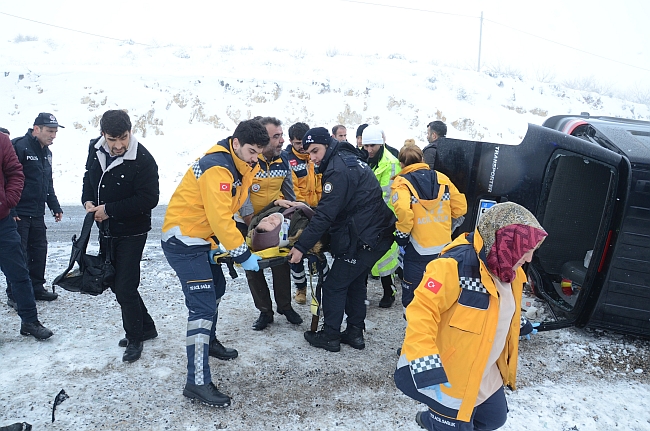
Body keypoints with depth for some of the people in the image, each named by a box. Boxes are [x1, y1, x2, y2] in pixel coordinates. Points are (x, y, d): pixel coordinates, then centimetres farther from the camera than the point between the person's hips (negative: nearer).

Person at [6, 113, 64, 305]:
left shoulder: (46, 152, 14)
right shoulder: (19, 146, -14)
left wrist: (55, 207, 20)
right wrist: (10, 210, -22)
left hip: (37, 214, 8)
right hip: (18, 214, -8)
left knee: (39, 250, 13)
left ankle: (37, 287, 25)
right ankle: (14, 294, 9)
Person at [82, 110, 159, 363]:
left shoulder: (142, 160, -22)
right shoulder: (95, 149, 0)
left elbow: (149, 199, -26)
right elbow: (89, 176, 17)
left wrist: (110, 209, -24)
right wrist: (88, 201, -3)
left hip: (131, 234, -8)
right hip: (106, 231, 8)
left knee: (125, 288, -6)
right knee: (116, 284, 17)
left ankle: (134, 338, 16)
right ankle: (146, 327, 34)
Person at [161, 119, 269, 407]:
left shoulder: (236, 166, 7)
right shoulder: (217, 168, -24)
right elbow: (220, 217, -28)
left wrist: (215, 245, 2)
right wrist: (242, 255, -22)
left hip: (202, 238, 10)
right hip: (183, 241, -10)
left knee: (216, 289, 24)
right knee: (203, 306, -13)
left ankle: (208, 342, 46)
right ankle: (197, 382, -7)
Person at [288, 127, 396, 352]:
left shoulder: (338, 169, -18)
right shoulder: (349, 158, 13)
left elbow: (326, 214, -23)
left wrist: (301, 246, -21)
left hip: (363, 239, -10)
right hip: (378, 234, 10)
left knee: (334, 285, 4)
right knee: (355, 281, 20)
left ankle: (330, 336, 16)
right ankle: (355, 332, 29)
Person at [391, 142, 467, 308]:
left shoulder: (402, 183, -8)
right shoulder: (442, 179, 5)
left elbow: (403, 212, -25)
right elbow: (460, 206, 5)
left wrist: (401, 236, -8)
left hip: (418, 251, -5)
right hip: (445, 248, 5)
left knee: (412, 296, 9)